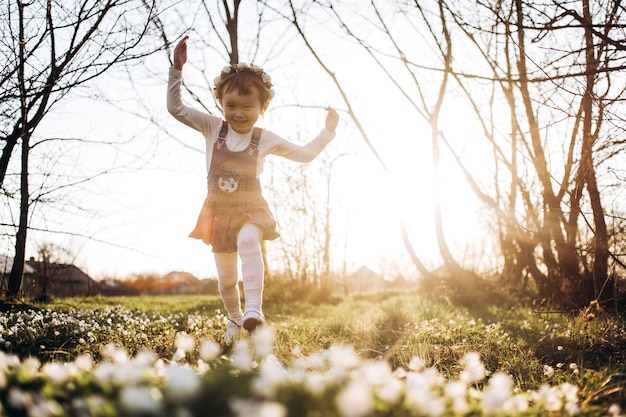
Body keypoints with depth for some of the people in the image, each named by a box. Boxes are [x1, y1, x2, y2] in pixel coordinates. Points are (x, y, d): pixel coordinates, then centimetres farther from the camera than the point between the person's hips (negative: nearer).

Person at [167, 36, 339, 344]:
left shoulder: (265, 140, -5)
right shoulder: (213, 128, -5)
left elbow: (305, 154, 6)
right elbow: (176, 108, -10)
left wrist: (328, 130, -1)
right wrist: (177, 69, -19)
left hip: (251, 210, -2)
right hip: (219, 211, 2)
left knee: (248, 240, -38)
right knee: (226, 278, 10)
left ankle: (254, 309, -42)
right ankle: (235, 318, 39)